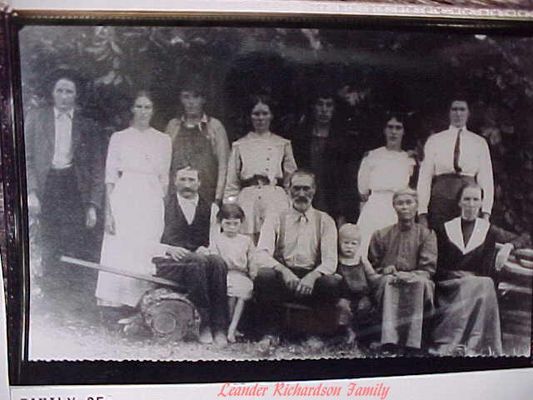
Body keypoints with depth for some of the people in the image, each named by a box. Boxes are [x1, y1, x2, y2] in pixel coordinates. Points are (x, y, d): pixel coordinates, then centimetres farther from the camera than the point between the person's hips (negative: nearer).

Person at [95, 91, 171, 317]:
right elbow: (110, 177, 2)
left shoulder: (163, 140, 10)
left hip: (152, 203, 2)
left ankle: (140, 304, 9)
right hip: (124, 199, -1)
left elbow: (164, 179, 12)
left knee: (147, 254, 0)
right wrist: (109, 211, -6)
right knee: (118, 253, -5)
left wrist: (164, 209, 5)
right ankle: (113, 304, 2)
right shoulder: (119, 138, 5)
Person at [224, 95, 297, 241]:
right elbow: (231, 184, 13)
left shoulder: (283, 144, 13)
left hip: (275, 200, 0)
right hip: (248, 200, 0)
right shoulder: (239, 145, 13)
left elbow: (291, 180, 14)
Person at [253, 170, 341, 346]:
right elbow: (261, 255, -5)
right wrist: (283, 270, -25)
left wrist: (313, 276, -23)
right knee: (263, 275, -31)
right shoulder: (275, 220, 8)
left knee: (334, 282, -31)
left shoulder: (325, 221, 9)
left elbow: (330, 260, -2)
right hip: (282, 279, 0)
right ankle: (271, 333, -12)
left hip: (312, 280, 0)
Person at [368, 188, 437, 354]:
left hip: (416, 283, -1)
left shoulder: (426, 234, 15)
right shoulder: (381, 235, 19)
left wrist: (411, 275, -18)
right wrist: (385, 271, -6)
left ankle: (413, 342, -43)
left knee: (420, 281, -36)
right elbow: (372, 267, 17)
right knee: (388, 280, -35)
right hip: (386, 286, 1)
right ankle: (389, 339, -50)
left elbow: (428, 269, 3)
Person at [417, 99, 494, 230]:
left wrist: (486, 212, -6)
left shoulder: (479, 143, 11)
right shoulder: (434, 140, 9)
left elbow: (486, 178, 6)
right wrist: (422, 212, -6)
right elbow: (424, 177, 4)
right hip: (440, 198, 0)